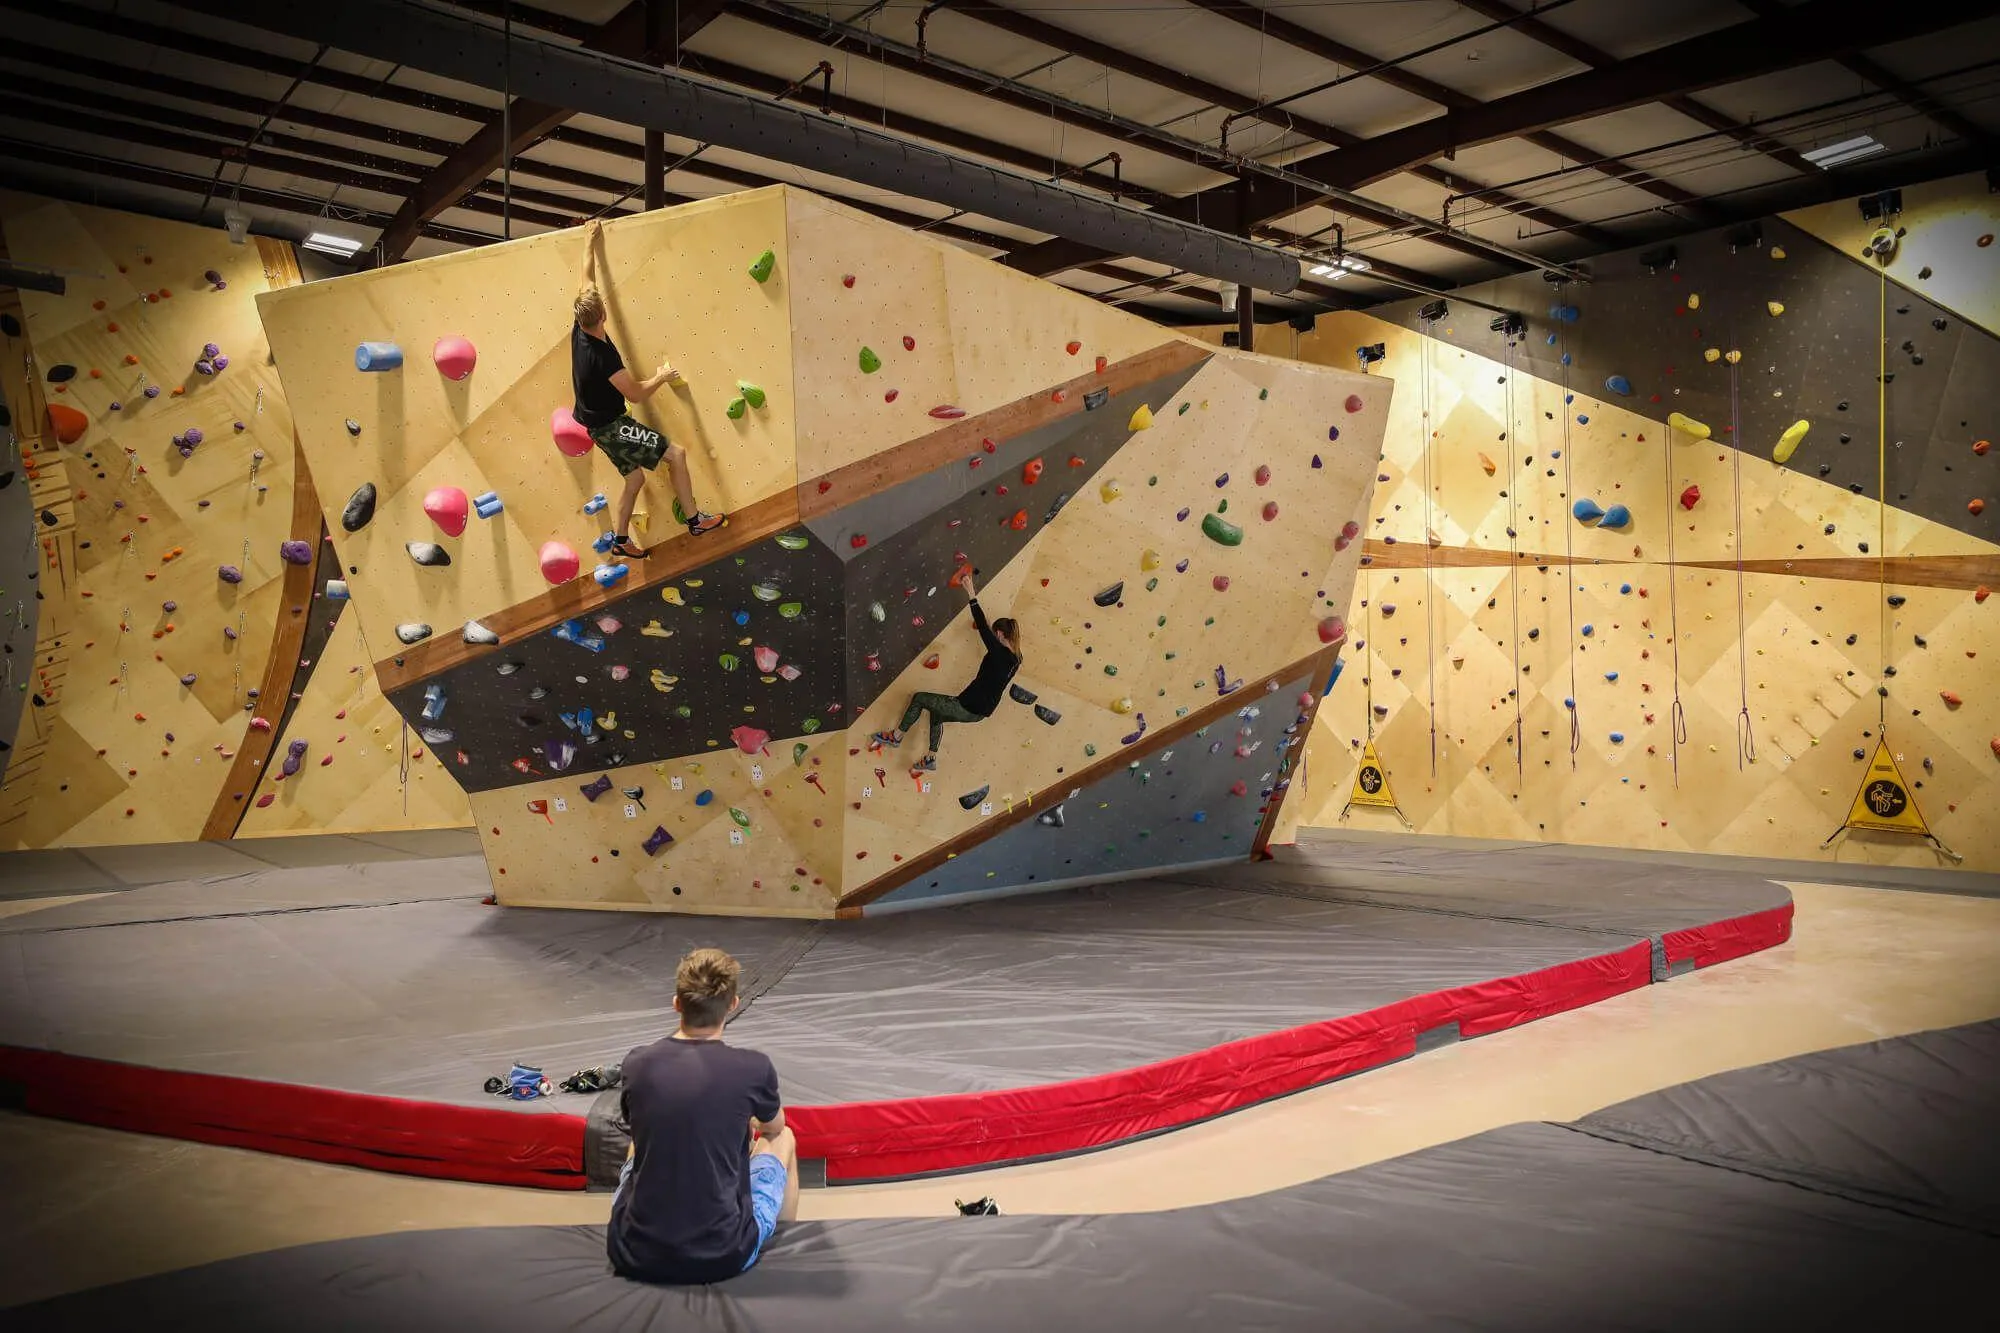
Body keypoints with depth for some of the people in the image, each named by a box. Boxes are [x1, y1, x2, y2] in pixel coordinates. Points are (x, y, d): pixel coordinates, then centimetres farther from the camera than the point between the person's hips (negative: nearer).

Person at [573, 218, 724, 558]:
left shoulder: (580, 330, -6)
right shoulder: (603, 355, -30)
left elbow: (587, 282, 7)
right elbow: (637, 394, -22)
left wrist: (589, 241, 16)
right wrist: (662, 377, -3)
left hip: (599, 422, 9)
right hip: (610, 426, -9)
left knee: (635, 478, 20)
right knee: (676, 454, -6)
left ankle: (621, 540, 28)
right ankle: (695, 520, 1)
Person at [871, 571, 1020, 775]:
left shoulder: (999, 653, -22)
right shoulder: (1016, 659, 0)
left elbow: (982, 626, -21)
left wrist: (971, 592, -17)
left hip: (967, 708, -9)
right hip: (981, 712, 9)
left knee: (919, 698, 9)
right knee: (937, 713, 32)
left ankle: (896, 737, 23)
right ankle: (931, 759, 34)